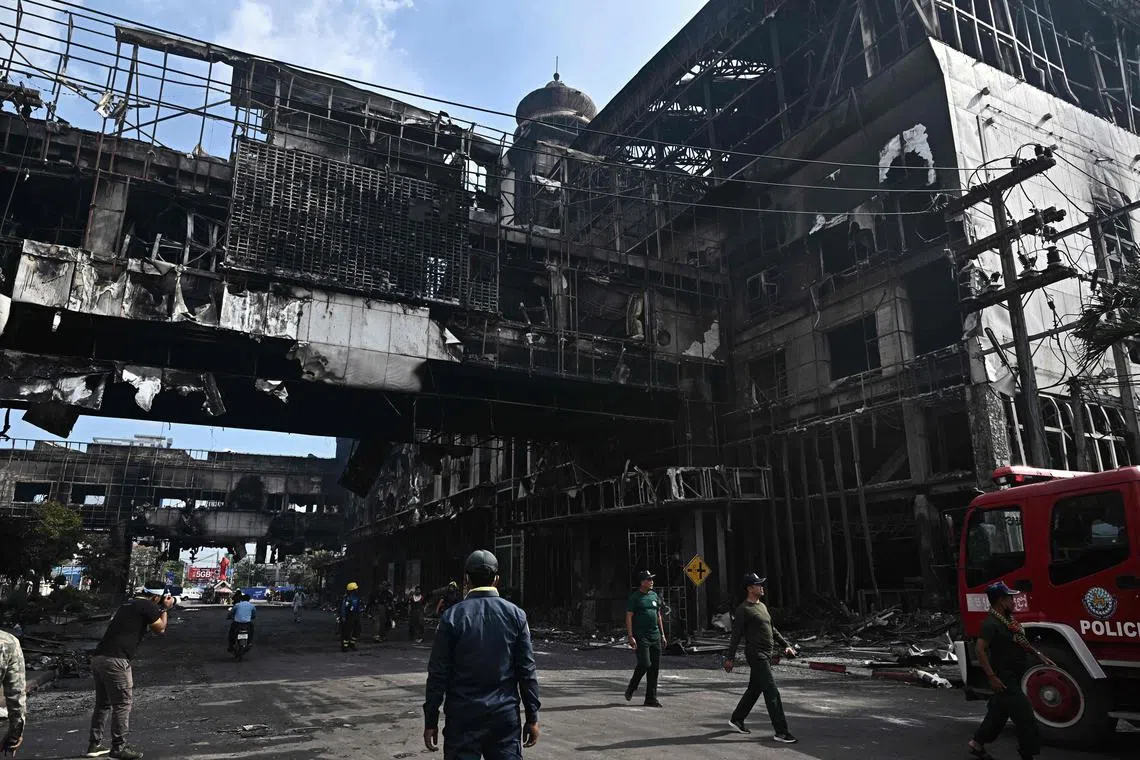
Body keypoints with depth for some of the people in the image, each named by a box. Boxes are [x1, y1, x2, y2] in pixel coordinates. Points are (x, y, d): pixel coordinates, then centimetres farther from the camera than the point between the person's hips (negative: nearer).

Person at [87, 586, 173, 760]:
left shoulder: (129, 603, 20)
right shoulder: (148, 606, -5)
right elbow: (160, 629, 7)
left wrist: (160, 609, 28)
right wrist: (165, 609, 18)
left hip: (98, 657, 9)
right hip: (115, 660, -9)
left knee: (103, 703, 19)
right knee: (123, 703, -1)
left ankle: (94, 744, 26)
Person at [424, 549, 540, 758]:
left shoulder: (452, 616, -5)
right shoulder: (515, 614, -1)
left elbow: (438, 673, -4)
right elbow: (527, 671, -1)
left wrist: (430, 720, 3)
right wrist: (532, 717, 6)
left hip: (463, 716, -1)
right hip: (505, 716, 1)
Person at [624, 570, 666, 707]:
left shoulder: (654, 595, 14)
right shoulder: (634, 597, -5)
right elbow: (629, 617, -8)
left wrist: (662, 635, 17)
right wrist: (630, 636, -16)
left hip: (655, 636, 6)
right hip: (640, 636, -6)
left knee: (655, 668, 4)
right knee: (644, 664, -14)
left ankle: (651, 698, 12)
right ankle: (631, 688, 11)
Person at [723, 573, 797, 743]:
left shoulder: (762, 606, 16)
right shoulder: (743, 609, -12)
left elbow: (772, 629, 24)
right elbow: (736, 635, -12)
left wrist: (785, 645, 15)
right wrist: (730, 658, -11)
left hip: (767, 655, 9)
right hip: (756, 655, -9)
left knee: (754, 689, 16)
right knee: (772, 693, -9)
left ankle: (736, 719, 30)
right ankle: (781, 732, -5)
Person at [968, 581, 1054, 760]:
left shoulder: (1008, 620, 10)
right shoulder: (991, 623, -21)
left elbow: (1022, 643, 25)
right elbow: (980, 650, -27)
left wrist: (1040, 656, 16)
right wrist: (992, 677, -29)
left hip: (1013, 678, 10)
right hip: (1004, 680, -10)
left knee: (999, 712, 18)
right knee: (1025, 717, -8)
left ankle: (977, 743, 31)